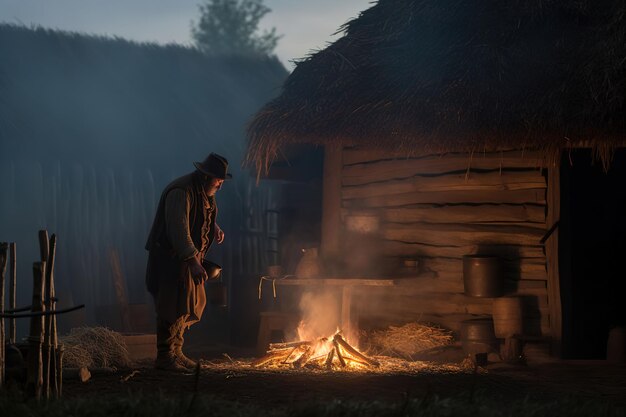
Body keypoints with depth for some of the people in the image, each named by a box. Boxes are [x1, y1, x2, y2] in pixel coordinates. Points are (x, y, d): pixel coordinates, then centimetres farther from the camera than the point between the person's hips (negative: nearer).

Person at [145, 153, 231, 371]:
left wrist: (215, 228, 8)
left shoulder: (206, 193, 10)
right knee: (173, 307, -12)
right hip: (171, 257, -10)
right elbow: (179, 230, -29)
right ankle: (164, 357, -8)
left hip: (190, 256, 10)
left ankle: (176, 352, 21)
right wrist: (193, 262, -35)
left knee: (191, 305, 11)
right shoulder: (181, 192, -21)